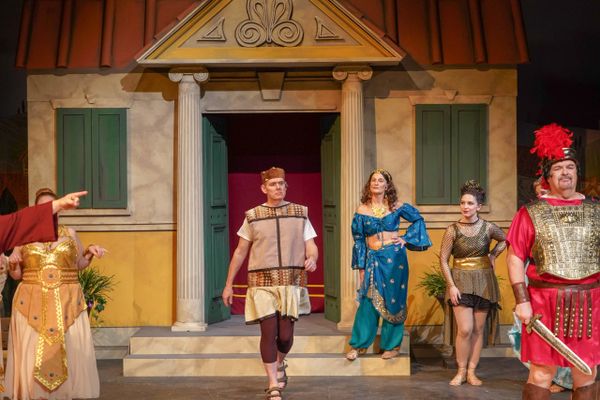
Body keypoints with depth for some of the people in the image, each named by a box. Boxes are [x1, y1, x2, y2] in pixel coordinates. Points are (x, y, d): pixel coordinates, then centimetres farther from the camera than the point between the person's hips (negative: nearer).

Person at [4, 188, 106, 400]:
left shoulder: (70, 233, 8)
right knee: (32, 354, 0)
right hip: (32, 303, 0)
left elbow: (79, 263, 19)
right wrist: (12, 264, -9)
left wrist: (90, 252, 0)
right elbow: (16, 274, 12)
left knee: (68, 353, 0)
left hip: (67, 303, 0)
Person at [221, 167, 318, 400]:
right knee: (269, 332, -8)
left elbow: (311, 246, 7)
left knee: (285, 335, 1)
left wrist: (312, 259, -17)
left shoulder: (300, 213, 7)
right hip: (262, 282, -1)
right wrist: (229, 284, 9)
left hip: (291, 281, 1)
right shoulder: (252, 216, 5)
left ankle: (280, 364, 35)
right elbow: (240, 252, 10)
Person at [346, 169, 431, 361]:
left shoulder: (396, 207, 2)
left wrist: (406, 239, 2)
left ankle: (392, 345, 17)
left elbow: (418, 219, 14)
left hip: (394, 258, 0)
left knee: (393, 301, 5)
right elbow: (358, 239, 4)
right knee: (368, 301, 0)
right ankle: (358, 345, 12)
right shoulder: (362, 210, 2)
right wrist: (361, 267, 2)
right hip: (373, 259, 0)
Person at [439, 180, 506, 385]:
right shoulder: (452, 230, -8)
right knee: (465, 329, -10)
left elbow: (504, 240, 20)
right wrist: (451, 286, -11)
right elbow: (443, 259, -5)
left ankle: (472, 372, 15)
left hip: (484, 282, 2)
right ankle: (461, 371, 6)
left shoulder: (488, 228, -2)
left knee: (478, 330, 5)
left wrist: (492, 255, 5)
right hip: (461, 282, -2)